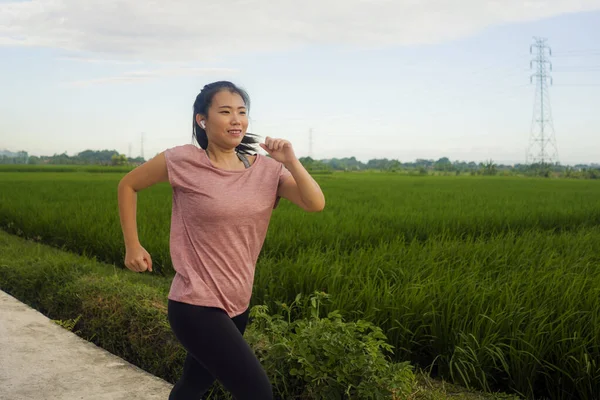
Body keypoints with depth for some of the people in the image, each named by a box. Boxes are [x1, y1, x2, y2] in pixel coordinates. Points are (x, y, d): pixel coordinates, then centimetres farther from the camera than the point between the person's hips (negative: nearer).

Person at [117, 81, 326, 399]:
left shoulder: (266, 168, -1)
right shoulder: (184, 160, -12)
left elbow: (316, 204, -9)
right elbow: (128, 185, 2)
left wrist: (290, 161, -21)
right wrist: (132, 246, 0)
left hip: (237, 303, 6)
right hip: (196, 305, -5)